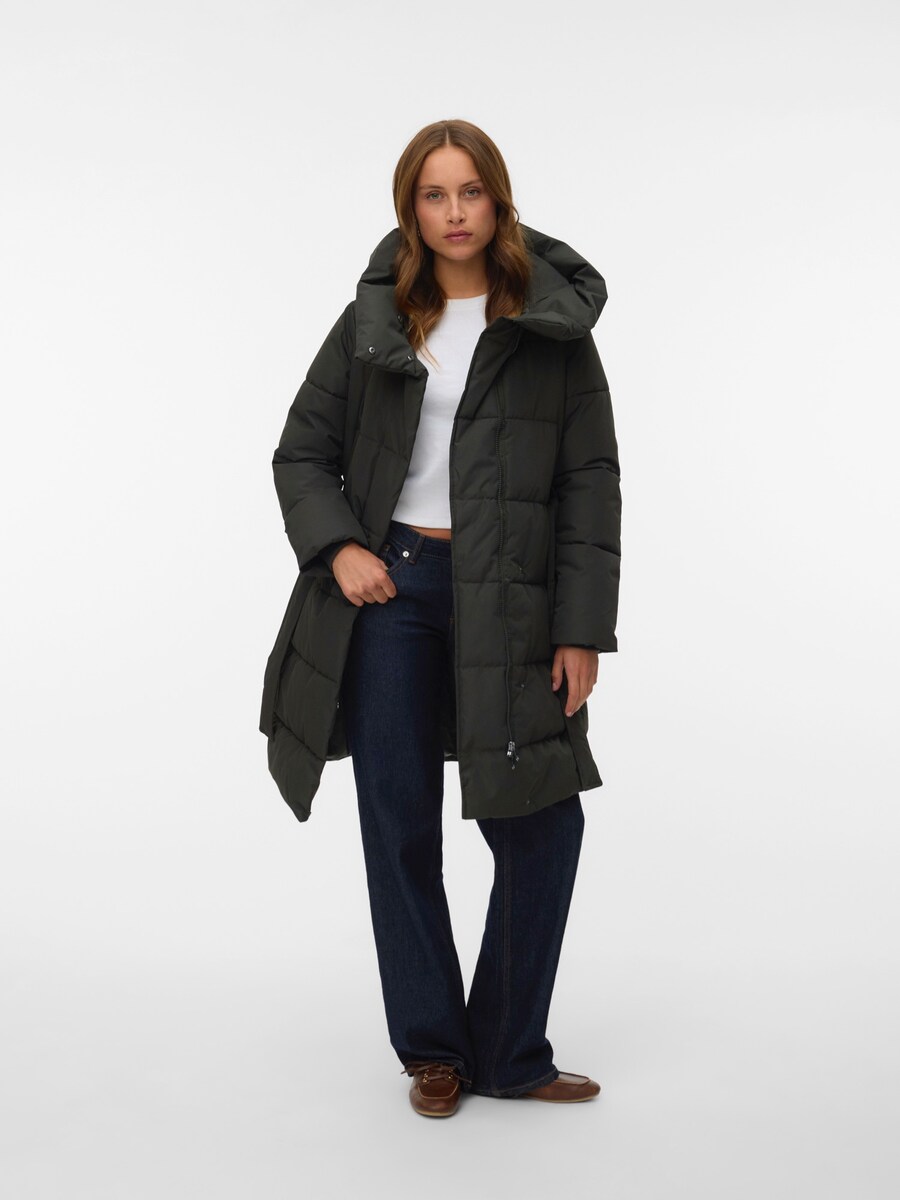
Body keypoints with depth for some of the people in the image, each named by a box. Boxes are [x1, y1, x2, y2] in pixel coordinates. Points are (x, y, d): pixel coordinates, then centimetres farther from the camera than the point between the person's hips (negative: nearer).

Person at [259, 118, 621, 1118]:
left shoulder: (554, 326, 2)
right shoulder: (374, 320, 7)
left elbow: (591, 485, -1)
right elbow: (303, 451, 10)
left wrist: (582, 629, -7)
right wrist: (336, 546, -8)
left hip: (504, 599, -1)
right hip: (391, 585, 1)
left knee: (544, 822, -1)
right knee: (400, 821, 5)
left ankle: (510, 1055, 18)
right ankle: (432, 1051, 23)